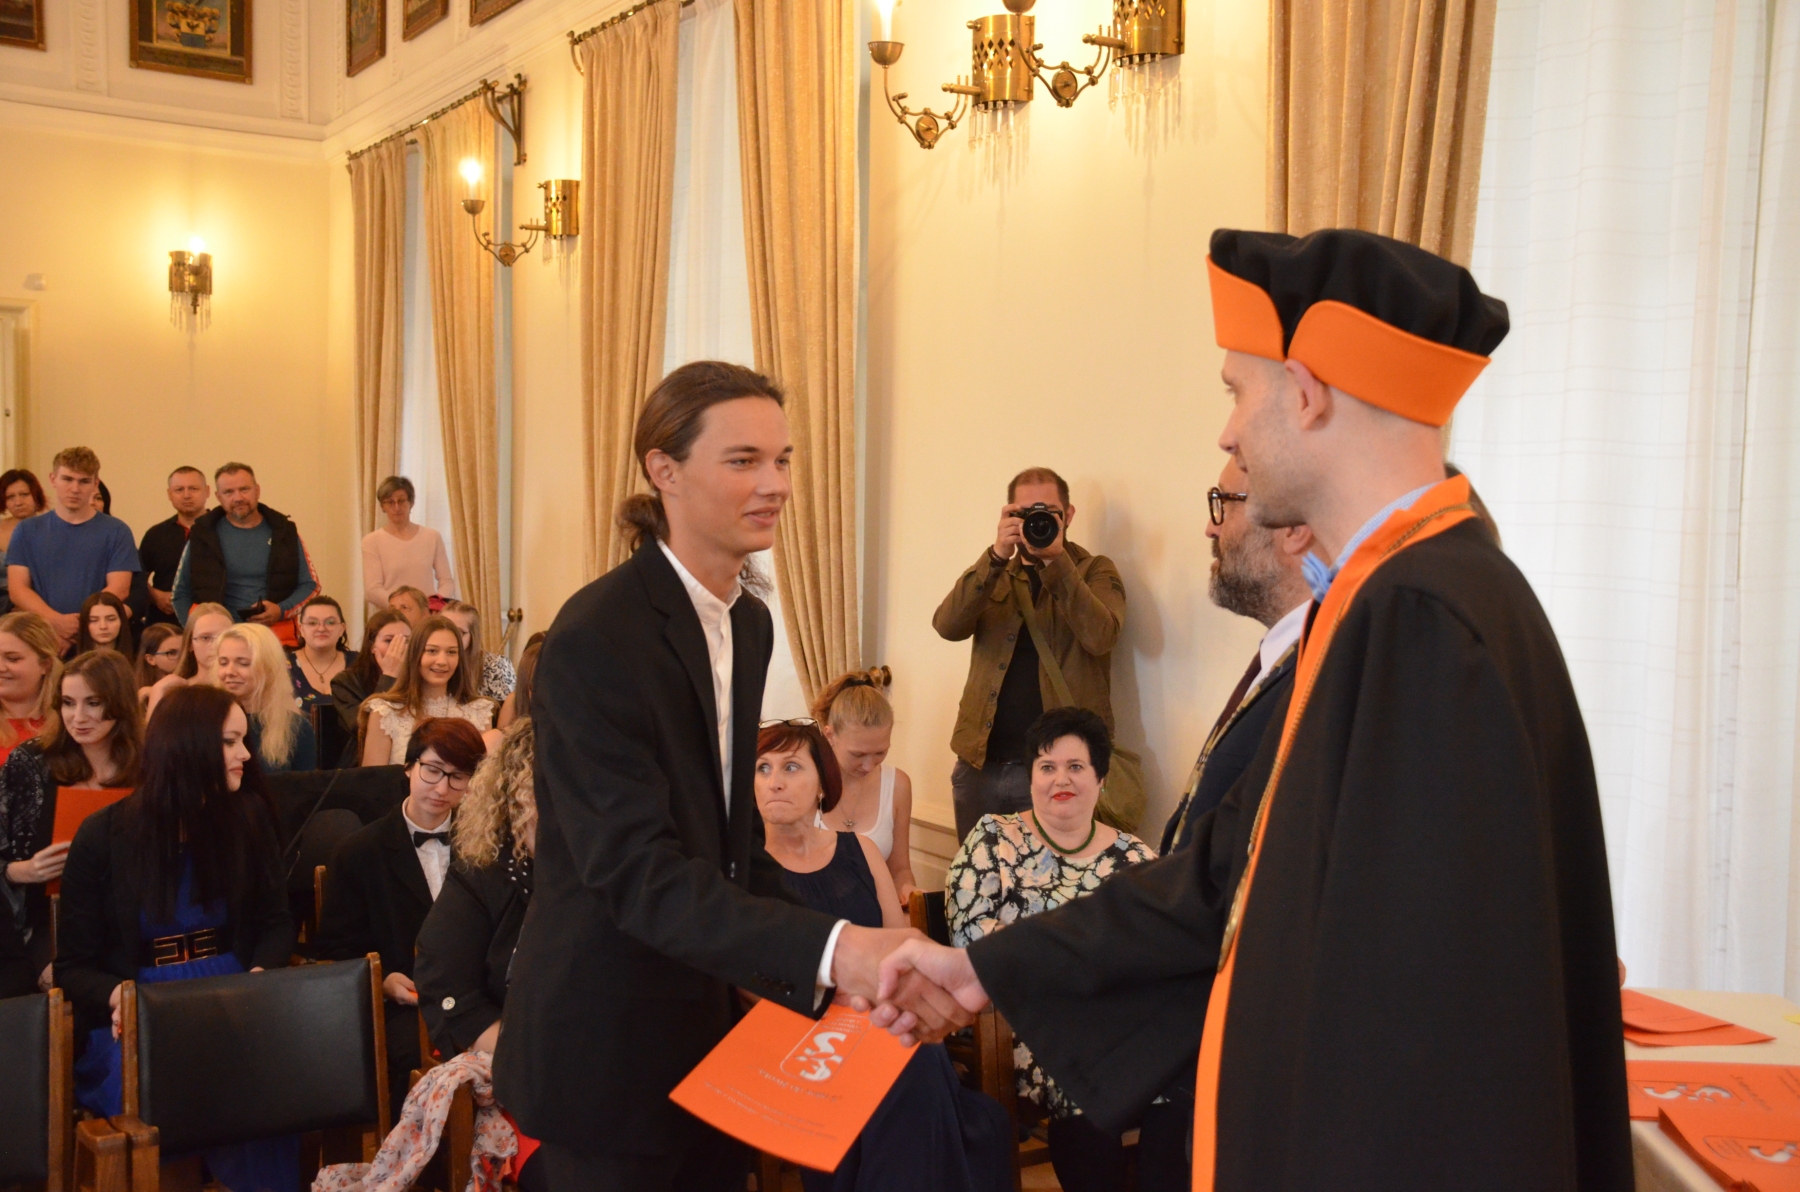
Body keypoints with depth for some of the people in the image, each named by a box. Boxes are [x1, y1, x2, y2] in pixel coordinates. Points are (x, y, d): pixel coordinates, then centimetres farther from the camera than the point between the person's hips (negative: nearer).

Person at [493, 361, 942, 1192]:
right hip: (609, 1050, -8)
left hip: (711, 1028, 8)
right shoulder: (596, 638, -21)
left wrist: (817, 967, 2)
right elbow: (632, 868, -29)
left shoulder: (750, 623, 5)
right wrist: (826, 950, -41)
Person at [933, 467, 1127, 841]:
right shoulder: (994, 574, 13)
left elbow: (1100, 637, -17)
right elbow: (948, 626, -7)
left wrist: (1055, 559, -23)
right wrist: (997, 556, -19)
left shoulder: (1095, 571, 4)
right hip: (980, 763, 4)